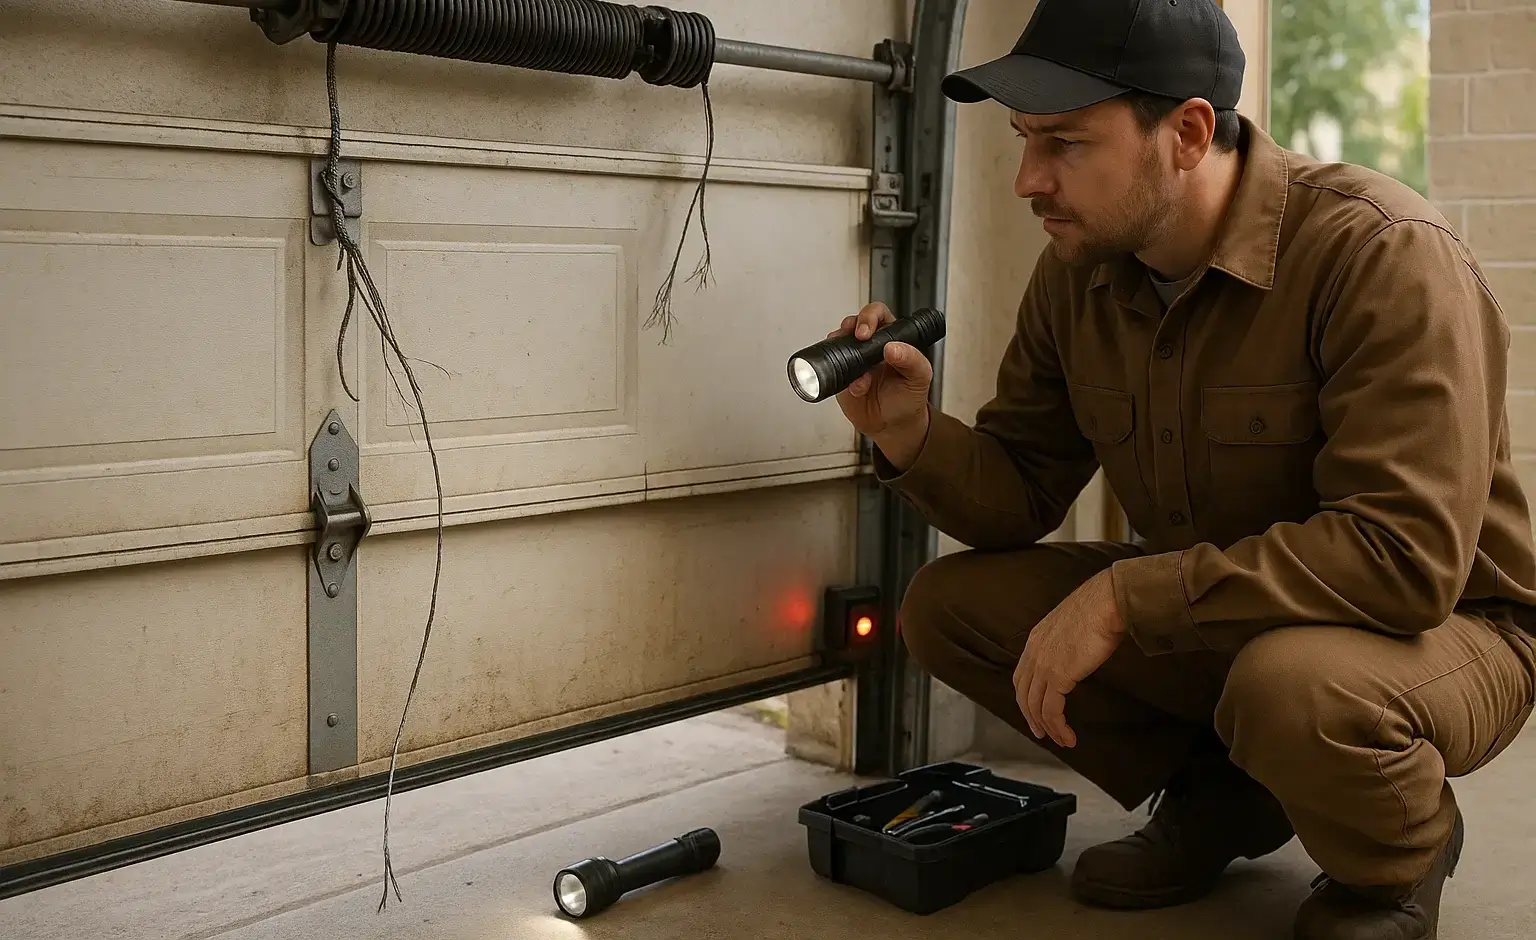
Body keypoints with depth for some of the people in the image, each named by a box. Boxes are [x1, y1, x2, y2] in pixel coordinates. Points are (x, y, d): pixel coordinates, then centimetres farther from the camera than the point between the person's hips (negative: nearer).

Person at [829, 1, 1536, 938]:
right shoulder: (1078, 272, -6)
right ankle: (1221, 795, 9)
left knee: (1292, 682, -40)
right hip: (1218, 618, 6)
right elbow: (1023, 497, 2)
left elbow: (1404, 554, -33)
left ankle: (1398, 861, -3)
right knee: (949, 606, -8)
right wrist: (913, 435, -20)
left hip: (1443, 623, -6)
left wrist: (1125, 596, -33)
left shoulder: (1382, 254, -26)